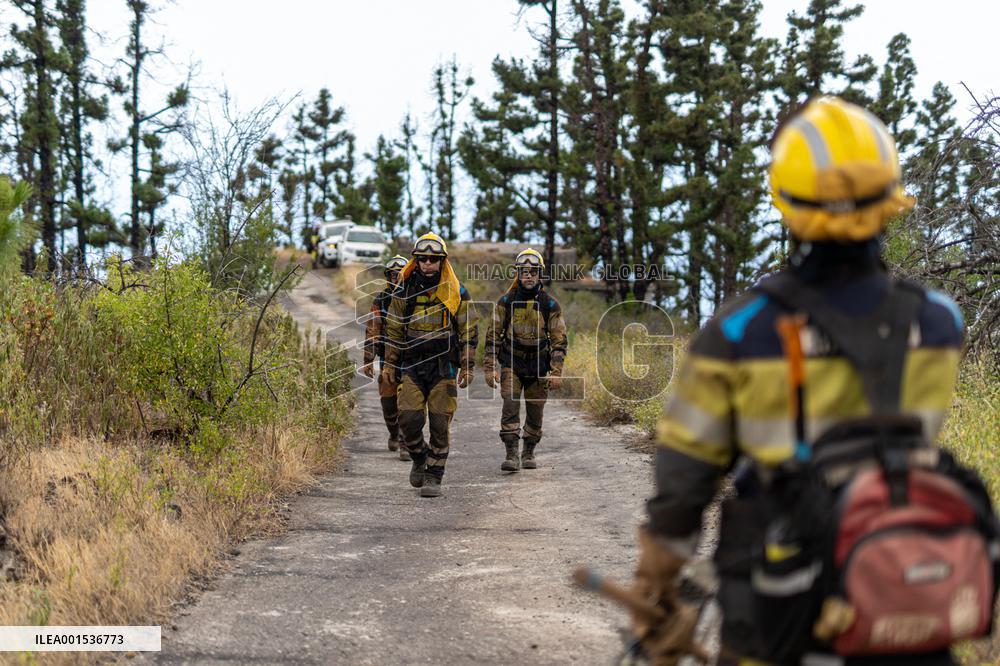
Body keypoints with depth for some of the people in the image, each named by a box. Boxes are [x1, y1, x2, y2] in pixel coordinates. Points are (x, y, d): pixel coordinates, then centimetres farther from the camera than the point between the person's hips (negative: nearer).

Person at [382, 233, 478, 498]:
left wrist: (468, 367, -3)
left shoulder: (457, 293, -1)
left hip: (444, 366, -1)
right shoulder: (404, 292, 5)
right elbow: (394, 330, 12)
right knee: (409, 419, -7)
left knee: (440, 424, -2)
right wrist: (389, 363, 8)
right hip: (412, 365, 2)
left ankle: (434, 476, 6)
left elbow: (469, 332, 2)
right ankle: (419, 458, 21)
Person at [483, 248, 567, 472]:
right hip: (511, 363, -1)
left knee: (535, 413, 6)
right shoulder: (506, 302, -2)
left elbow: (559, 340, -2)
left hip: (538, 365, 1)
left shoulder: (550, 305, -3)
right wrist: (489, 368, -4)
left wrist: (556, 373, -9)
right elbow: (492, 336, 2)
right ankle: (511, 455, -14)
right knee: (510, 406, -14)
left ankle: (529, 453, 23)